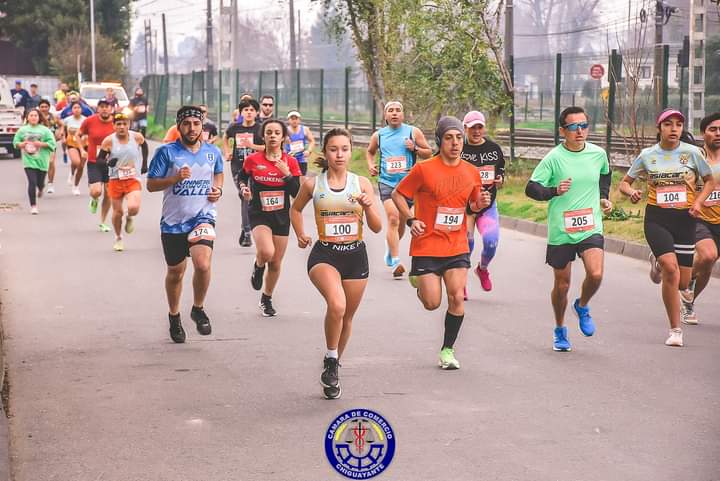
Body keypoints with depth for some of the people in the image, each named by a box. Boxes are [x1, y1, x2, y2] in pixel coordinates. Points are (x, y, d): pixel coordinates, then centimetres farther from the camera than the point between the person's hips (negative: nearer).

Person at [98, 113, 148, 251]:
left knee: (134, 208, -21)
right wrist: (107, 162, -26)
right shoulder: (109, 140, -10)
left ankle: (129, 218, 18)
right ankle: (118, 238, 32)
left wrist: (144, 163, 13)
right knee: (117, 211, 7)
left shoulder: (137, 137, -6)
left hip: (133, 180, 0)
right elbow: (99, 159, -4)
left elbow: (144, 146, 17)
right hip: (115, 180, 0)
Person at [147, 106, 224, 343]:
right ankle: (174, 316, 37)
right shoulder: (166, 152, -6)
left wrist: (218, 190, 5)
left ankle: (198, 309, 3)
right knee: (175, 272, 13)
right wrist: (175, 178, -21)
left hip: (203, 217, 0)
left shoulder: (213, 152, 4)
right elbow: (151, 184, -5)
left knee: (202, 264, -23)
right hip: (173, 221, 0)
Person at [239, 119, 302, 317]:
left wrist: (287, 174, -19)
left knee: (276, 263, 9)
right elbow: (241, 178, 13)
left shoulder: (291, 162, -2)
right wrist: (244, 189, -8)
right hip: (258, 214, -2)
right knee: (266, 252, -28)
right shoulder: (252, 160, -5)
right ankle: (258, 266, 9)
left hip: (281, 216, 3)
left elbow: (297, 193, -4)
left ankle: (266, 300, 33)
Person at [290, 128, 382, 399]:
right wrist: (300, 235, 12)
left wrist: (368, 206, -17)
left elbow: (377, 228, -1)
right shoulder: (313, 185, 0)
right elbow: (296, 209, 22)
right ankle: (331, 360, -8)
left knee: (347, 316, 12)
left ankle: (333, 367, 35)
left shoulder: (362, 183, 1)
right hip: (324, 254, -2)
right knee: (336, 305, -29)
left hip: (355, 255, 3)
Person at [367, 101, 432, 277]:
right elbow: (370, 151, 26)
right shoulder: (378, 135, 7)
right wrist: (370, 164, 7)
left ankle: (390, 248, 42)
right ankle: (395, 262, -21)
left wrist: (415, 149, -11)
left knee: (401, 222, 12)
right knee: (393, 218, -18)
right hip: (387, 182, -1)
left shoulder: (413, 132, 2)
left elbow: (429, 153, 7)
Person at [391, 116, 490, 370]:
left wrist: (480, 204, -5)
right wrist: (411, 220, -12)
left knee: (457, 298, -9)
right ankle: (417, 279, 33)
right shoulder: (424, 169, -10)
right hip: (427, 246, -3)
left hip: (457, 247, 3)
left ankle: (448, 350, 8)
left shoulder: (472, 173, 3)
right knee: (432, 303, -2)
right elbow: (398, 194, 0)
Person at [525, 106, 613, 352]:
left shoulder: (598, 154, 2)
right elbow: (531, 188, -11)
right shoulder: (554, 158, -10)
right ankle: (560, 330, 33)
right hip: (560, 230, -1)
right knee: (562, 284, 10)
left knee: (596, 274, -20)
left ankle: (582, 306, 13)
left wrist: (604, 198, 13)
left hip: (591, 228, 2)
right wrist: (554, 191, -27)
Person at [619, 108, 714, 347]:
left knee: (682, 283, 3)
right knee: (671, 269, -23)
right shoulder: (647, 155, 0)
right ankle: (675, 330, -9)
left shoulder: (692, 152, -1)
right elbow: (624, 182, 10)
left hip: (685, 218, 2)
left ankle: (658, 263, 40)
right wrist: (631, 191, -13)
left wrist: (699, 202, -7)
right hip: (656, 218, -1)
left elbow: (709, 181, 11)